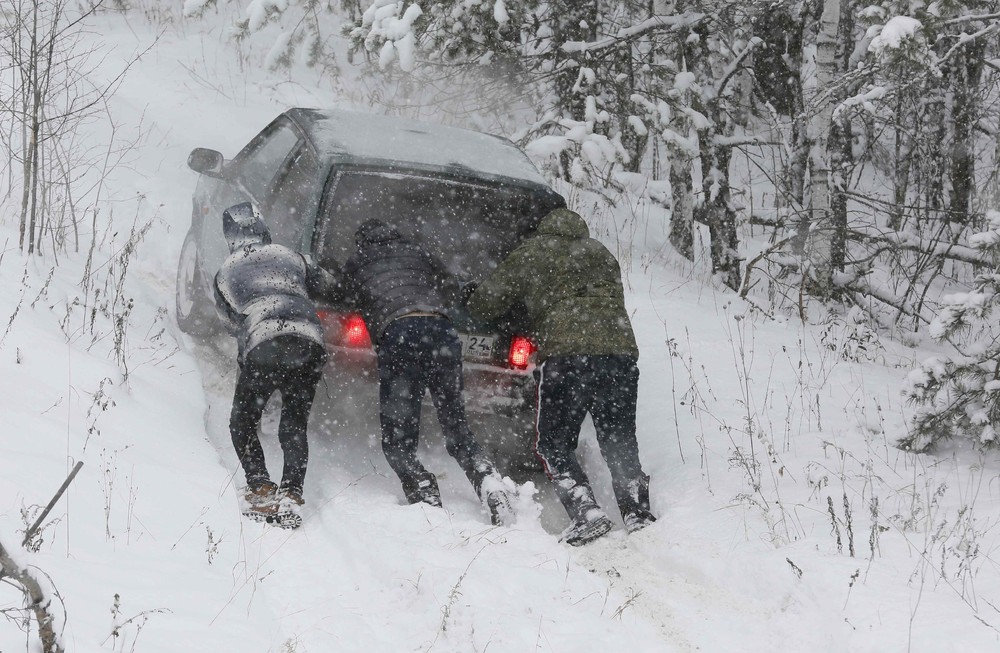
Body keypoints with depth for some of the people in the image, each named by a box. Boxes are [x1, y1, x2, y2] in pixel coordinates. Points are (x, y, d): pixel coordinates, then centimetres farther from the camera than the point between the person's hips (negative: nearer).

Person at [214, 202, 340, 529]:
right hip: (310, 340, 2)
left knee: (242, 422, 16)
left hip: (263, 345, -2)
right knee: (295, 425, 15)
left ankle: (261, 492, 1)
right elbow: (330, 287, 31)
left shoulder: (225, 272, 21)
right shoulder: (290, 256, 23)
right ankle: (291, 494, -1)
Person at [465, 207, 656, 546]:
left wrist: (471, 303, 38)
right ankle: (638, 515, 5)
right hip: (620, 351, 4)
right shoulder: (601, 253, 27)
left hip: (566, 355, -4)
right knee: (620, 442, 15)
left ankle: (587, 513, -10)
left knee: (553, 444, 6)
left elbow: (485, 303, 15)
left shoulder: (531, 253, 15)